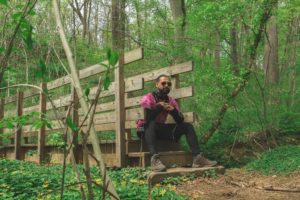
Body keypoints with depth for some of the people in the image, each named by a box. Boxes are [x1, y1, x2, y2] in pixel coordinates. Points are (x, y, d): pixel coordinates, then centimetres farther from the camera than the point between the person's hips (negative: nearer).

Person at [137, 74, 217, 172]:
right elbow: (146, 118, -28)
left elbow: (180, 120, -1)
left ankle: (197, 157, -20)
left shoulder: (171, 100, 5)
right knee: (151, 124, -41)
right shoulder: (148, 98, -12)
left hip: (161, 129, 6)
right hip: (146, 130, -6)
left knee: (188, 126, -7)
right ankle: (155, 159, -55)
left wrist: (173, 110, -19)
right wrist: (159, 106, -22)